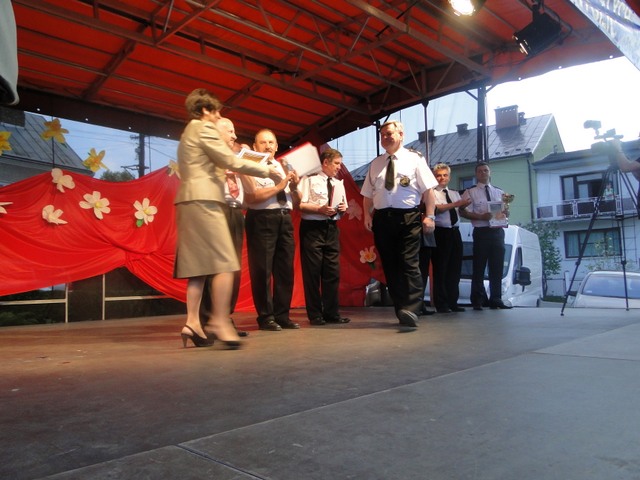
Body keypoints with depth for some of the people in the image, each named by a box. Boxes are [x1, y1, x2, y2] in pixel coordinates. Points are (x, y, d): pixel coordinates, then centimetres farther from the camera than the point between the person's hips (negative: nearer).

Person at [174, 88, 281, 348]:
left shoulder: (188, 132, 26)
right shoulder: (204, 128, -3)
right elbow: (230, 161, -8)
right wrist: (266, 171, -1)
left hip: (190, 202, 10)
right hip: (204, 201, -10)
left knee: (199, 265, 4)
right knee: (225, 263, -12)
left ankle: (192, 322, -2)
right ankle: (219, 320, -16)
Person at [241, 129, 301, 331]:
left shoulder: (284, 168, 19)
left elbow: (296, 203, 17)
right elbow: (251, 197, -15)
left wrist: (294, 187, -2)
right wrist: (279, 186, -14)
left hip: (285, 219, 6)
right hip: (262, 219, -6)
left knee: (285, 269, 7)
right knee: (262, 270, -3)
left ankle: (282, 316, 17)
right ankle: (266, 317, 8)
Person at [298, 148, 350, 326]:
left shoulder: (339, 184, 17)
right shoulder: (309, 179, -2)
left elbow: (343, 207, 20)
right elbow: (300, 205, -9)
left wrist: (343, 209, -2)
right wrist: (319, 209, -19)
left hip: (332, 229, 6)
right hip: (312, 228, -6)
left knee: (332, 271, 5)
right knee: (312, 271, -2)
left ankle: (331, 313, 15)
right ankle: (315, 315, 8)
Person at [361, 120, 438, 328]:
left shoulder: (414, 159, 5)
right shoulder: (375, 164, 17)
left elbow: (427, 190, -1)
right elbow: (368, 194, 16)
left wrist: (429, 216, -9)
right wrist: (367, 215, 1)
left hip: (408, 217, -4)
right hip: (382, 218, 5)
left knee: (409, 263, -13)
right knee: (390, 266, 6)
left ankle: (411, 311, -17)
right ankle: (401, 311, 14)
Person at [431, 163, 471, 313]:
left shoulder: (455, 193, 19)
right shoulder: (432, 193, 1)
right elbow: (436, 208, -17)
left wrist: (465, 205, -8)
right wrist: (455, 204, -20)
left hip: (455, 232, 6)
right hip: (441, 233, -6)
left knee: (455, 269, 9)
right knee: (440, 269, -3)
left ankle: (453, 302, 18)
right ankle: (441, 304, 3)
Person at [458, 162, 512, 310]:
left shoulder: (499, 192, 18)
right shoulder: (470, 192, 3)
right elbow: (463, 212, -5)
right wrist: (481, 217, -18)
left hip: (498, 231, 4)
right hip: (481, 232, -4)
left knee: (497, 267, 5)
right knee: (479, 267, 0)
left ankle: (496, 299, 13)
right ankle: (478, 300, 8)